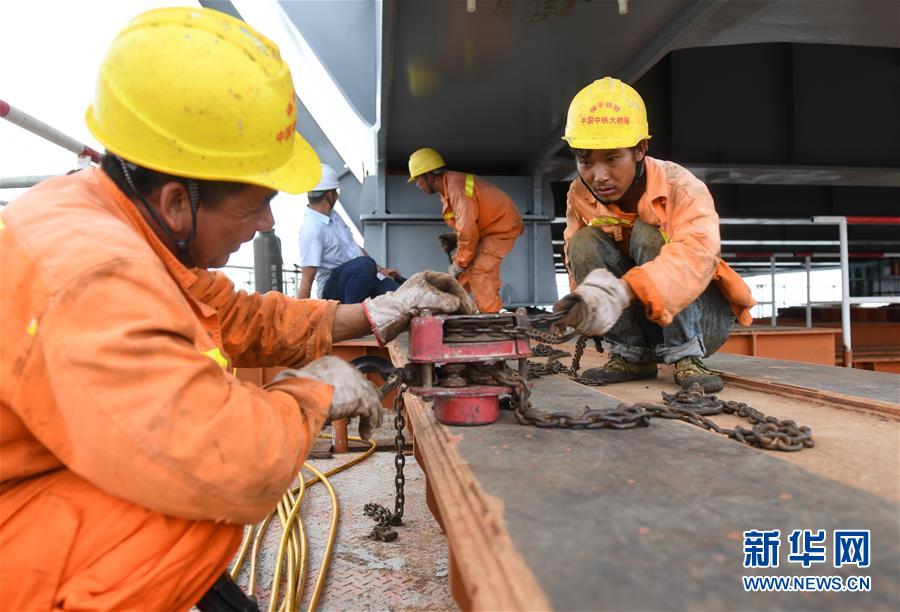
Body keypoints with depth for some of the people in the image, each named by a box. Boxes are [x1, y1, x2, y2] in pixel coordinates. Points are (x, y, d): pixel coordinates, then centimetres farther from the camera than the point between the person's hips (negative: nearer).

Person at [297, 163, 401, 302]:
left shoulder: (333, 215, 8)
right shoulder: (312, 228, -21)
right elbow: (307, 280, -25)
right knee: (364, 264, -36)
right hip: (333, 289, -8)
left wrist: (379, 269, 18)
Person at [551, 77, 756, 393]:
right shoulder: (580, 195, -8)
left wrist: (621, 291, -58)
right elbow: (579, 258, -12)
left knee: (647, 235, -28)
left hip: (703, 317, -4)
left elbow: (696, 254, -41)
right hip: (637, 319, 4)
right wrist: (590, 298, -35)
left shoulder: (680, 187, -22)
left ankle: (687, 356, -19)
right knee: (584, 241, -20)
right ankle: (632, 356, -11)